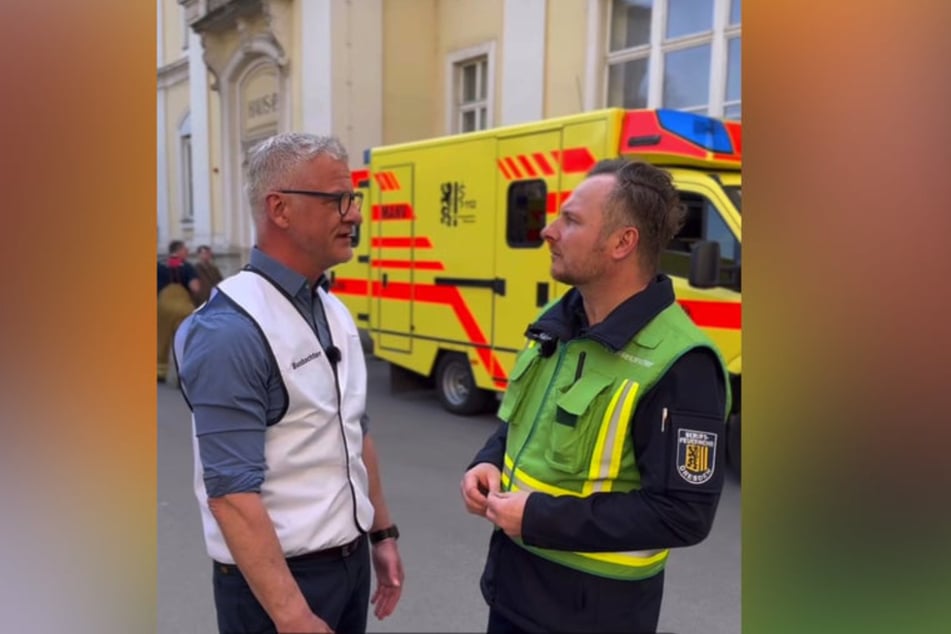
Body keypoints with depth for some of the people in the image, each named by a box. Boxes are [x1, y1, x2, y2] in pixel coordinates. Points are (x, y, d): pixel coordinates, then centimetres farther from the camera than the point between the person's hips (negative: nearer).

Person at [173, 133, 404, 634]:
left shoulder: (334, 311, 4)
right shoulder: (231, 330, -22)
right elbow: (231, 493, -23)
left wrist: (382, 533, 12)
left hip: (351, 561, 8)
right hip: (280, 579, -7)